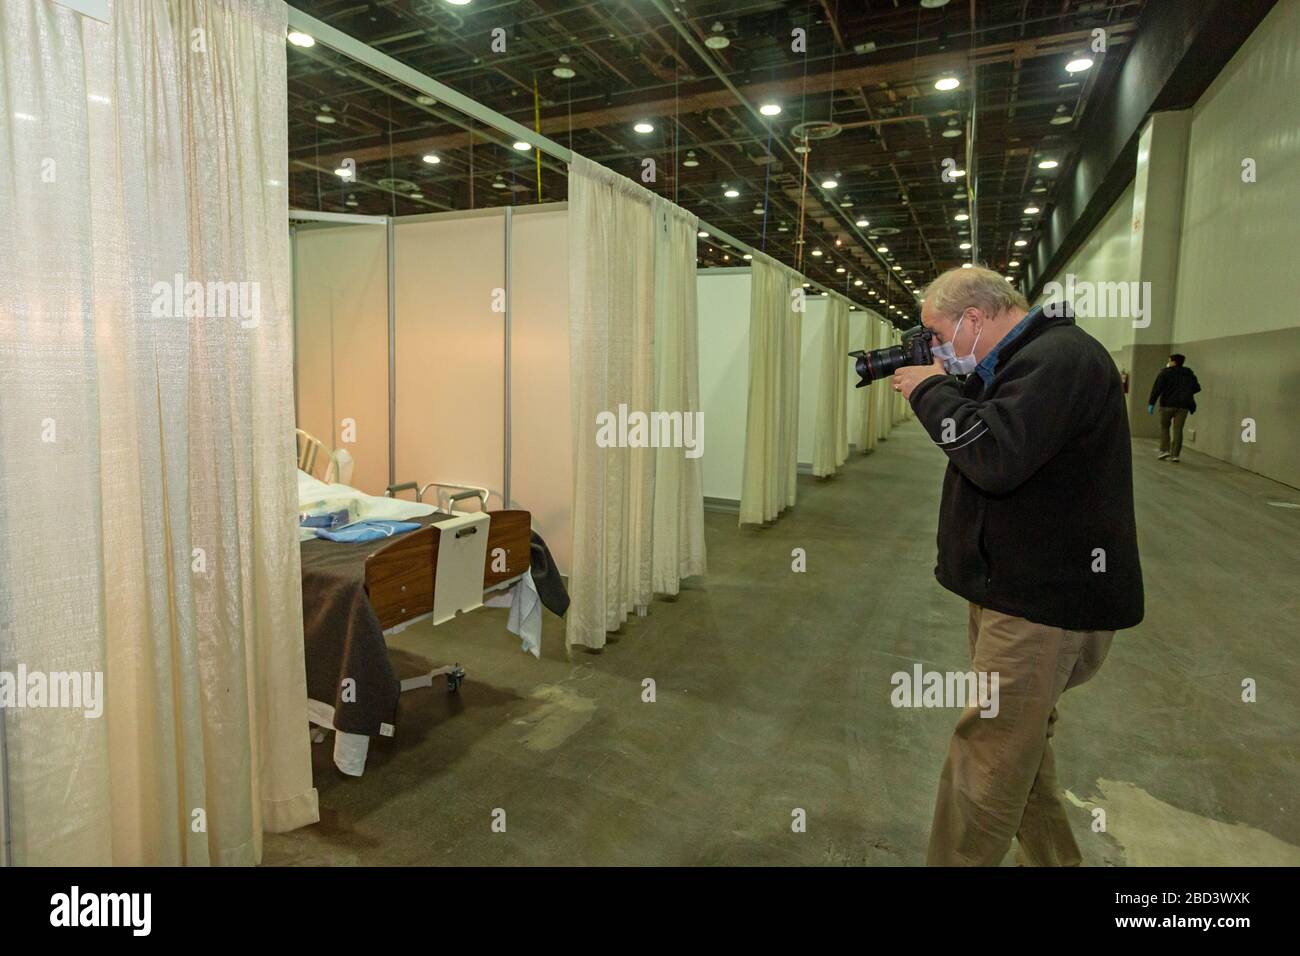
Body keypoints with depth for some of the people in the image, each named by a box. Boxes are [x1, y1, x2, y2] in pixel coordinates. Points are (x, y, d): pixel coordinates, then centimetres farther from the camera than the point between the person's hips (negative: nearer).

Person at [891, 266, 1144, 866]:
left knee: (983, 768, -4)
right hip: (1023, 590, 11)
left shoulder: (1060, 357, -20)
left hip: (1044, 604, -11)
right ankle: (1052, 858, 41)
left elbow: (995, 458, -30)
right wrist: (943, 391, 4)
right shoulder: (1029, 357, 13)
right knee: (1018, 744, 23)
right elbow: (986, 431, 20)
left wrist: (932, 391, -17)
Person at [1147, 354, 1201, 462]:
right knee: (1178, 429, 3)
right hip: (1183, 406, 3)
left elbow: (1157, 388, -11)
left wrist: (1151, 403, -12)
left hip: (1168, 404, -3)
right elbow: (1196, 388, 17)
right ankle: (1174, 454, 0)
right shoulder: (1189, 374, 11)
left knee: (1164, 427, 11)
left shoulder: (1165, 372, -3)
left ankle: (1164, 450, -1)